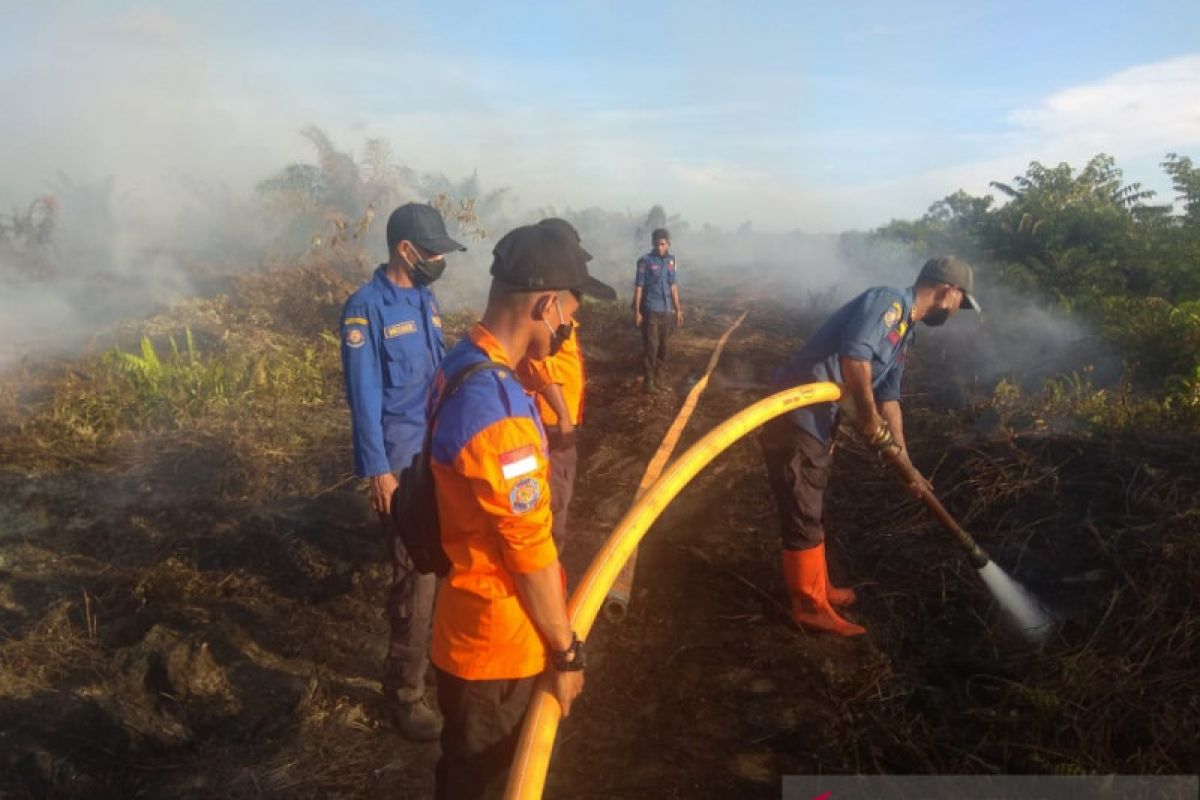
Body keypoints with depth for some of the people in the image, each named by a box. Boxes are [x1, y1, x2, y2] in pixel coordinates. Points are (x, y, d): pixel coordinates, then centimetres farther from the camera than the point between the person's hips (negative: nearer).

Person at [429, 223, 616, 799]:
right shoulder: (498, 410, -33)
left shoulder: (464, 363, -1)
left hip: (473, 620, 9)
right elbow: (530, 552, -25)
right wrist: (565, 651, -12)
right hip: (497, 640, -8)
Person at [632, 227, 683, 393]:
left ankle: (658, 375, 26)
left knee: (663, 344, 12)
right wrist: (636, 311, -11)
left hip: (666, 310, 5)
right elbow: (638, 287, -8)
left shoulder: (671, 260, 6)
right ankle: (648, 379, 1)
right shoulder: (645, 261, -9)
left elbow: (673, 286, 12)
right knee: (650, 345, -6)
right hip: (650, 310, -5)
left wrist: (678, 309, 13)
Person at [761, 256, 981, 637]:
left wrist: (906, 463, 24)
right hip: (794, 417, -10)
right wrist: (869, 419, -16)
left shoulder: (904, 332, 19)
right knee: (803, 518, 2)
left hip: (817, 424, 10)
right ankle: (811, 607, 15)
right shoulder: (888, 301, -12)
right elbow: (855, 353, -29)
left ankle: (818, 588, 38)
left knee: (810, 513, 22)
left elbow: (888, 398, 23)